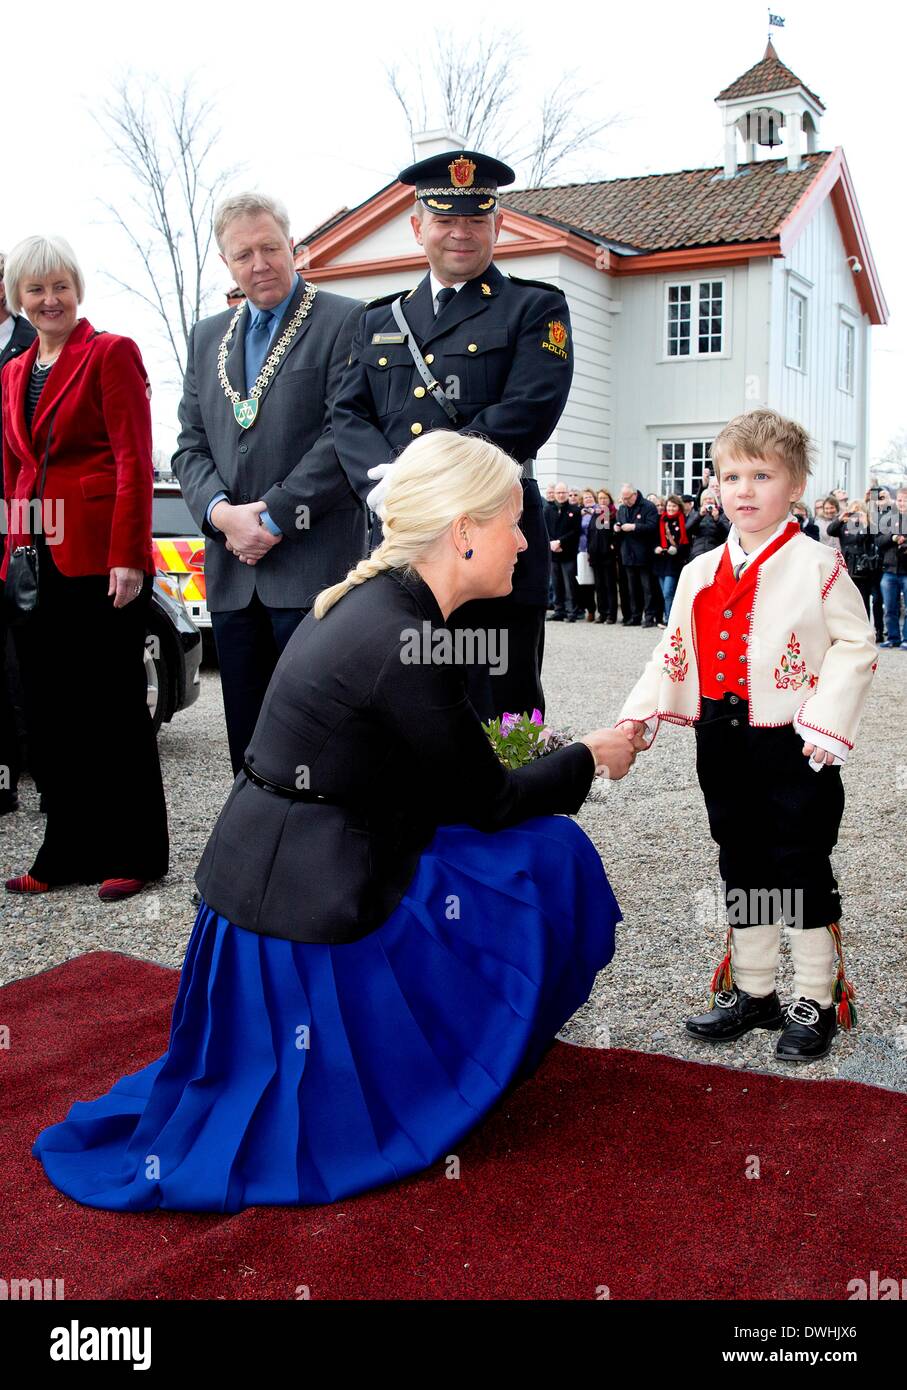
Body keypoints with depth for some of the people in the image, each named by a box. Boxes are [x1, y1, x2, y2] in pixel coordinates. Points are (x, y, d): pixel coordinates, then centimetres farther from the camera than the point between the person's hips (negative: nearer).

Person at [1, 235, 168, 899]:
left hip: (99, 558, -7)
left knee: (114, 707, 1)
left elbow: (134, 462, -10)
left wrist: (128, 557, -18)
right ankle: (69, 853, 21)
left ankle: (132, 854, 12)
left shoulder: (111, 353, -2)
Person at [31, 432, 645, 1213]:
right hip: (318, 913, -9)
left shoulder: (368, 601, 5)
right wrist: (588, 760, 5)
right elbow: (486, 802, -11)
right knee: (549, 855, 0)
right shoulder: (403, 637, -23)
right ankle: (456, 1068, 16)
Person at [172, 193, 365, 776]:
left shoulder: (347, 321, -1)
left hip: (313, 571, -6)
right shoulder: (207, 337, 18)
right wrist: (222, 513, -5)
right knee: (248, 745, 10)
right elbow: (191, 445, 14)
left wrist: (273, 518, -12)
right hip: (232, 574, 6)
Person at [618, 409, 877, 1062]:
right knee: (742, 866, 14)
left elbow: (855, 646, -9)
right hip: (724, 743, 5)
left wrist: (825, 722, -17)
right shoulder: (701, 572, 8)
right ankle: (752, 993, 28)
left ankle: (817, 1003, 19)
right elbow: (676, 649, 14)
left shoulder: (818, 565, -8)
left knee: (803, 869, 4)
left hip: (794, 745, -5)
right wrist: (642, 712, 5)